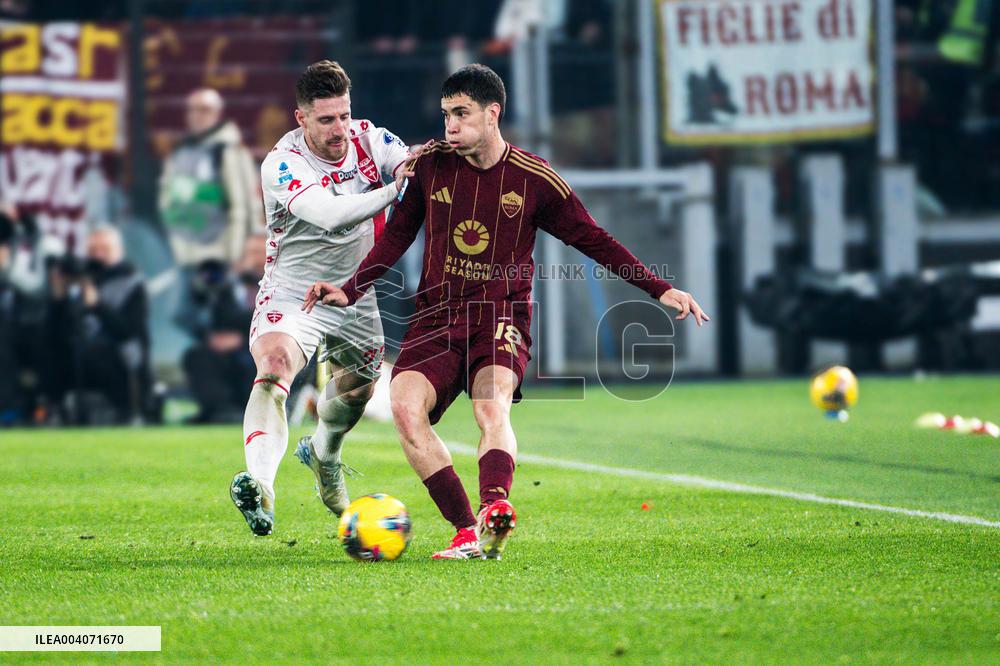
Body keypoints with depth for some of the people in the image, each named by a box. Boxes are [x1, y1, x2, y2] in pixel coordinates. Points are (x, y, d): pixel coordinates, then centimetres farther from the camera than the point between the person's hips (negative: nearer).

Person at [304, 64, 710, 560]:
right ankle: (466, 532, -24)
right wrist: (350, 291, 8)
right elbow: (397, 235, 17)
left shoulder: (533, 179, 0)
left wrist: (659, 290, 2)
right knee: (405, 407, -24)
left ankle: (494, 508, -55)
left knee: (491, 406, -32)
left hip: (502, 318, -2)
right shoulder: (430, 165, 5)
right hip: (438, 316, 2)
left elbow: (593, 240, 7)